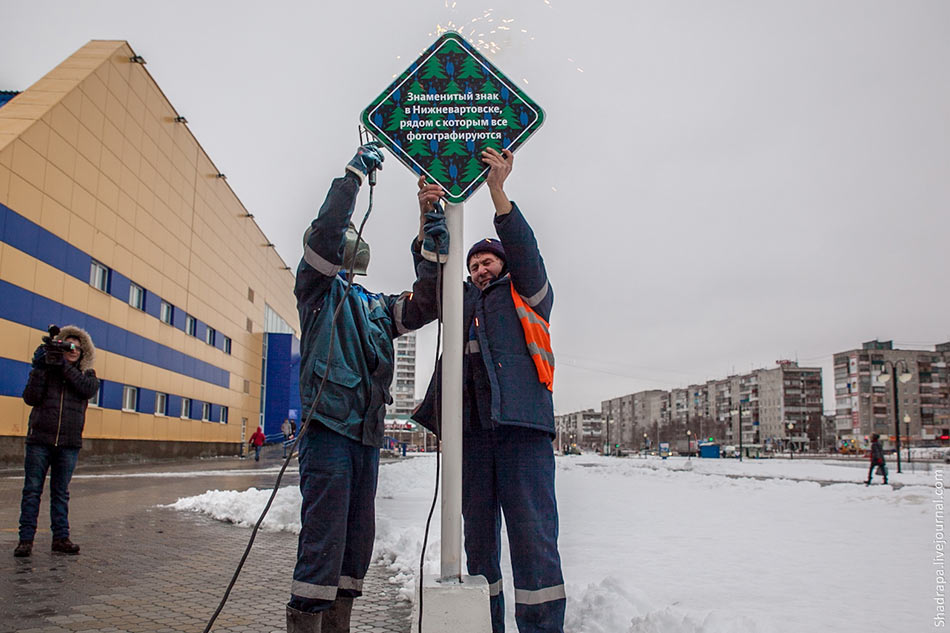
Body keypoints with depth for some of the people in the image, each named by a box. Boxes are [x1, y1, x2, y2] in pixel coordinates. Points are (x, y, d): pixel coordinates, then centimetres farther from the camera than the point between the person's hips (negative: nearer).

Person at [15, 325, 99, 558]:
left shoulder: (86, 374, 10)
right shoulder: (45, 369, 5)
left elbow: (89, 389, -13)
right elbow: (30, 398, -7)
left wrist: (65, 366, -16)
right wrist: (39, 369, -15)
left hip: (69, 444, 1)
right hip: (39, 441, -1)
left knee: (61, 492, 8)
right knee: (32, 490, 0)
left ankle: (61, 538, 12)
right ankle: (26, 539, 5)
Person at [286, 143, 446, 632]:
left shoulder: (377, 306, 26)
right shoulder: (318, 287, 8)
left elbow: (422, 306, 15)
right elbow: (325, 229, -7)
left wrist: (431, 248, 8)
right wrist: (355, 171, -2)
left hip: (367, 435, 7)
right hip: (329, 426, -7)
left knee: (357, 542, 10)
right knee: (323, 540, -12)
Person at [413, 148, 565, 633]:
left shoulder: (527, 294, 17)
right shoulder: (463, 300, 27)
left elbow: (524, 251, 2)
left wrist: (498, 190, -8)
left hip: (521, 420, -4)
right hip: (473, 425, 4)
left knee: (532, 533, -9)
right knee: (478, 534, 6)